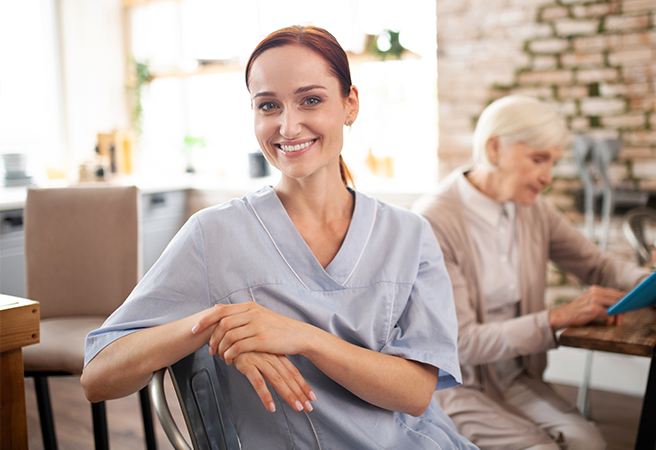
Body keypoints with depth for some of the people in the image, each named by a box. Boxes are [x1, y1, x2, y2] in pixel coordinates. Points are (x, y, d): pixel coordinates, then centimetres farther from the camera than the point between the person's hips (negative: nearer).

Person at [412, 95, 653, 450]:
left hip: (515, 377, 6)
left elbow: (598, 265, 14)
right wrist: (560, 317, -24)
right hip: (453, 385, -5)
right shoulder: (431, 223, -19)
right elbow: (460, 344, -20)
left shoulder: (533, 211, 3)